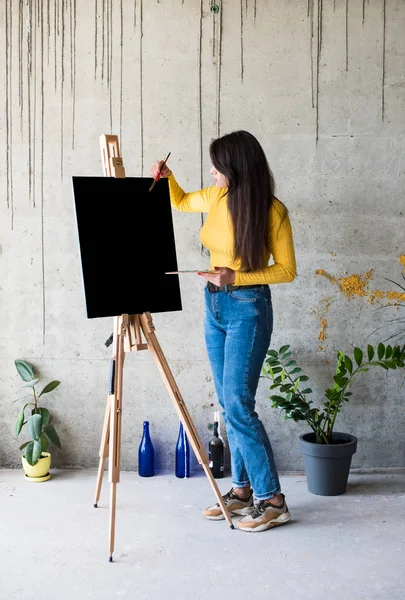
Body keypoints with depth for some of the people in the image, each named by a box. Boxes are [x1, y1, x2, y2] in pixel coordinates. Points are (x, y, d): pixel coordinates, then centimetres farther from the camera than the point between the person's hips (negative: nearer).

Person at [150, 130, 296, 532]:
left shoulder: (272, 211, -14)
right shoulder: (215, 198, 3)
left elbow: (286, 270, -10)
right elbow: (180, 202, 24)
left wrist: (236, 277, -20)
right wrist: (166, 177, 5)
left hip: (248, 307, -7)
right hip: (213, 304, 7)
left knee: (237, 404, -10)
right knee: (229, 404, 10)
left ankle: (272, 499, 1)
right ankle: (242, 490, 21)